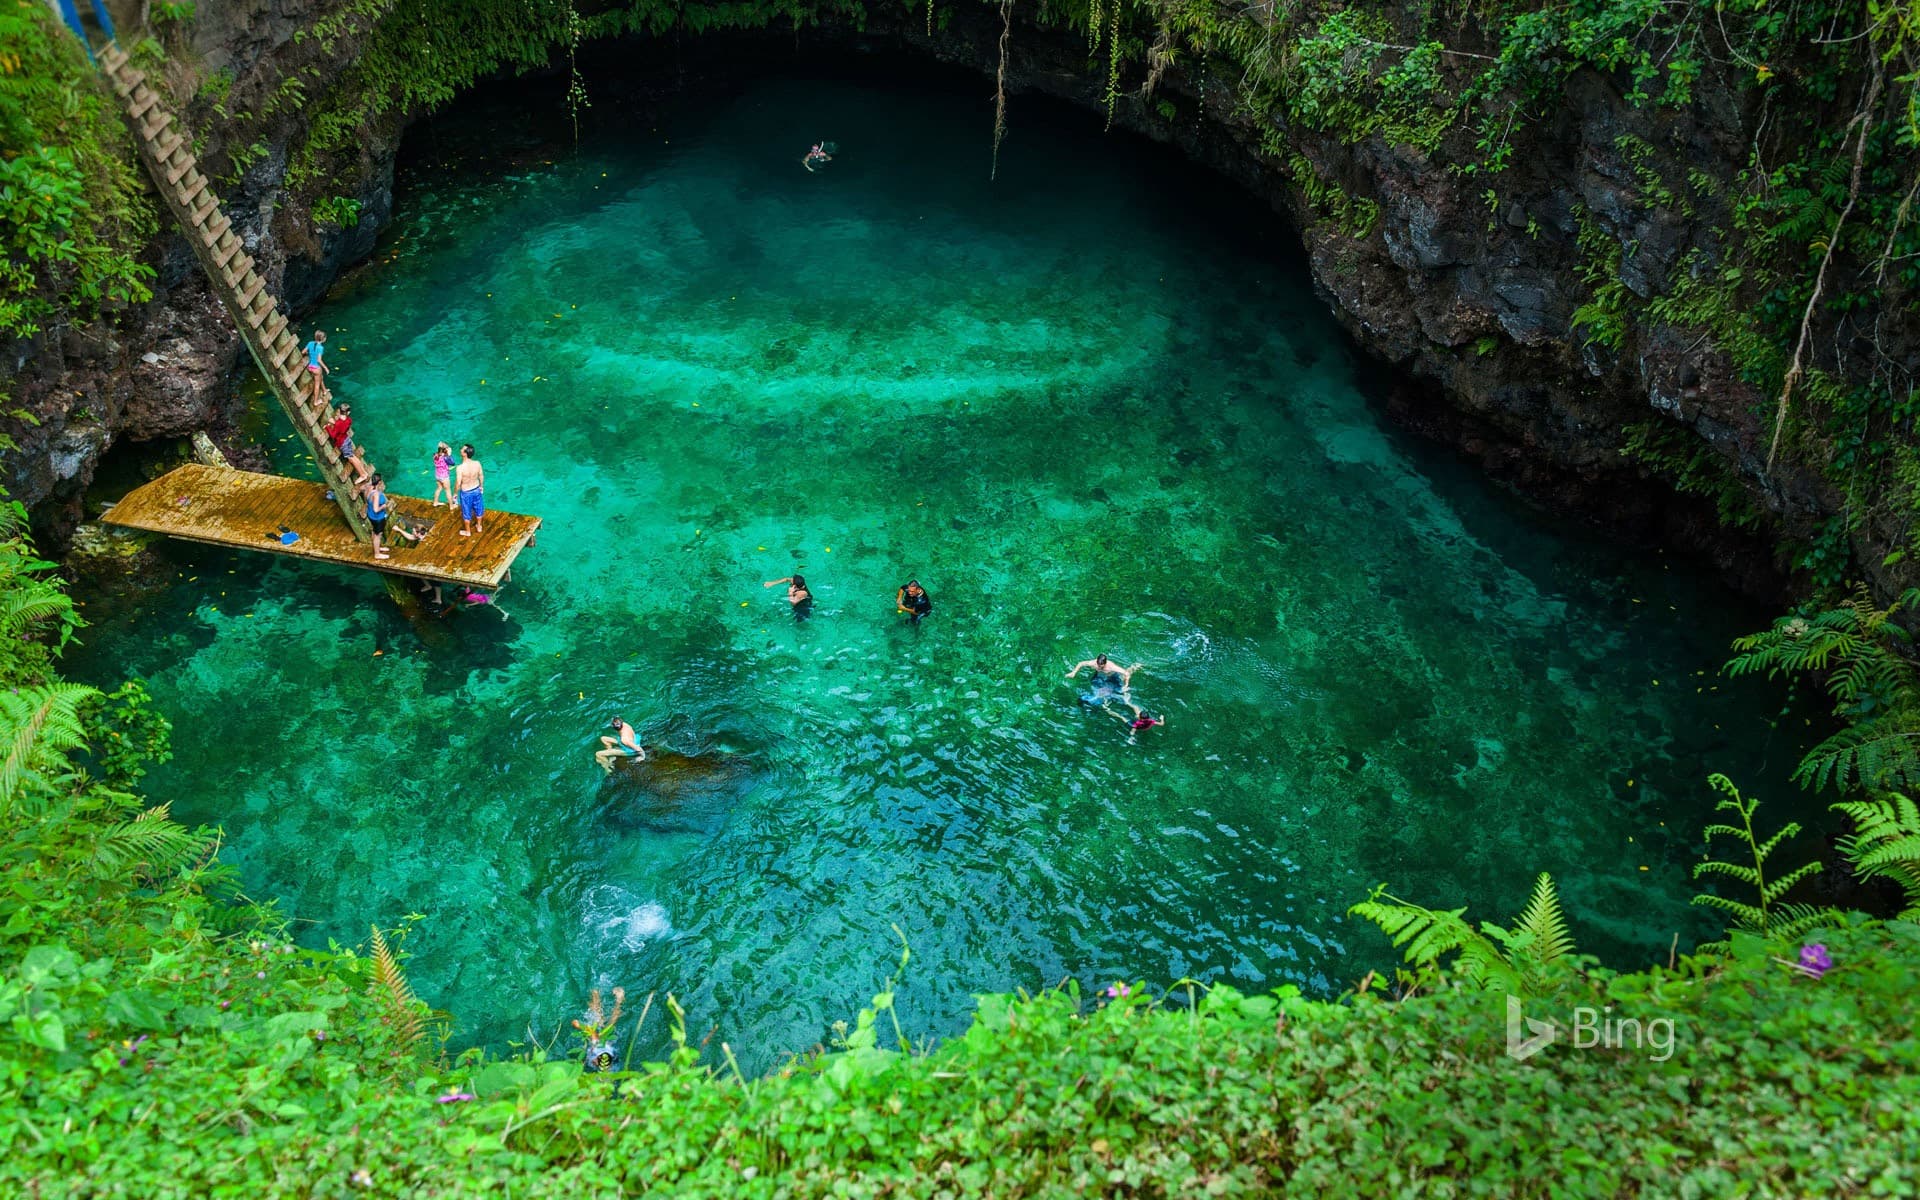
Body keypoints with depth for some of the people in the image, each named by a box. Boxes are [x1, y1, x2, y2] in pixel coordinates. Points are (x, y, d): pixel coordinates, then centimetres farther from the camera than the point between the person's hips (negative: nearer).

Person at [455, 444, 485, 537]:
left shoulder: (460, 468, -32)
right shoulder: (477, 463, -19)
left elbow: (458, 483, -22)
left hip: (466, 493, -4)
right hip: (476, 490, 4)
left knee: (466, 512, 18)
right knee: (478, 508, 26)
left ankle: (467, 531, 37)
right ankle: (479, 526, 47)